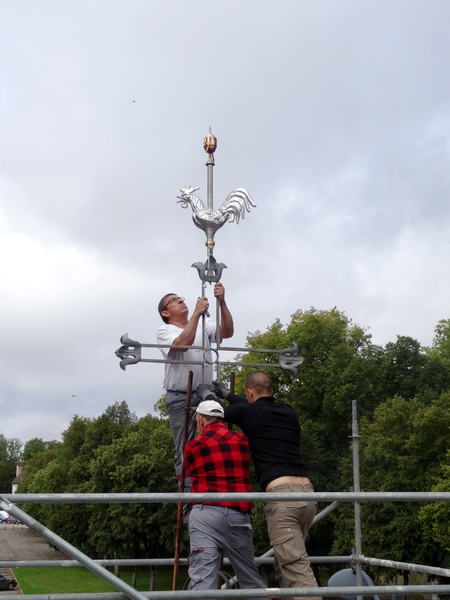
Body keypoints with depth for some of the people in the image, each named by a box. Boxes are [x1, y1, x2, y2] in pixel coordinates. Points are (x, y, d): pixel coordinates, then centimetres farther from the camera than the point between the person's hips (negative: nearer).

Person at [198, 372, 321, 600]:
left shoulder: (249, 413, 2)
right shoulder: (289, 412, 18)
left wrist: (206, 394, 43)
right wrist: (226, 394, 50)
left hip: (282, 495, -7)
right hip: (306, 492, 7)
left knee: (296, 567, -12)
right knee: (285, 564, 19)